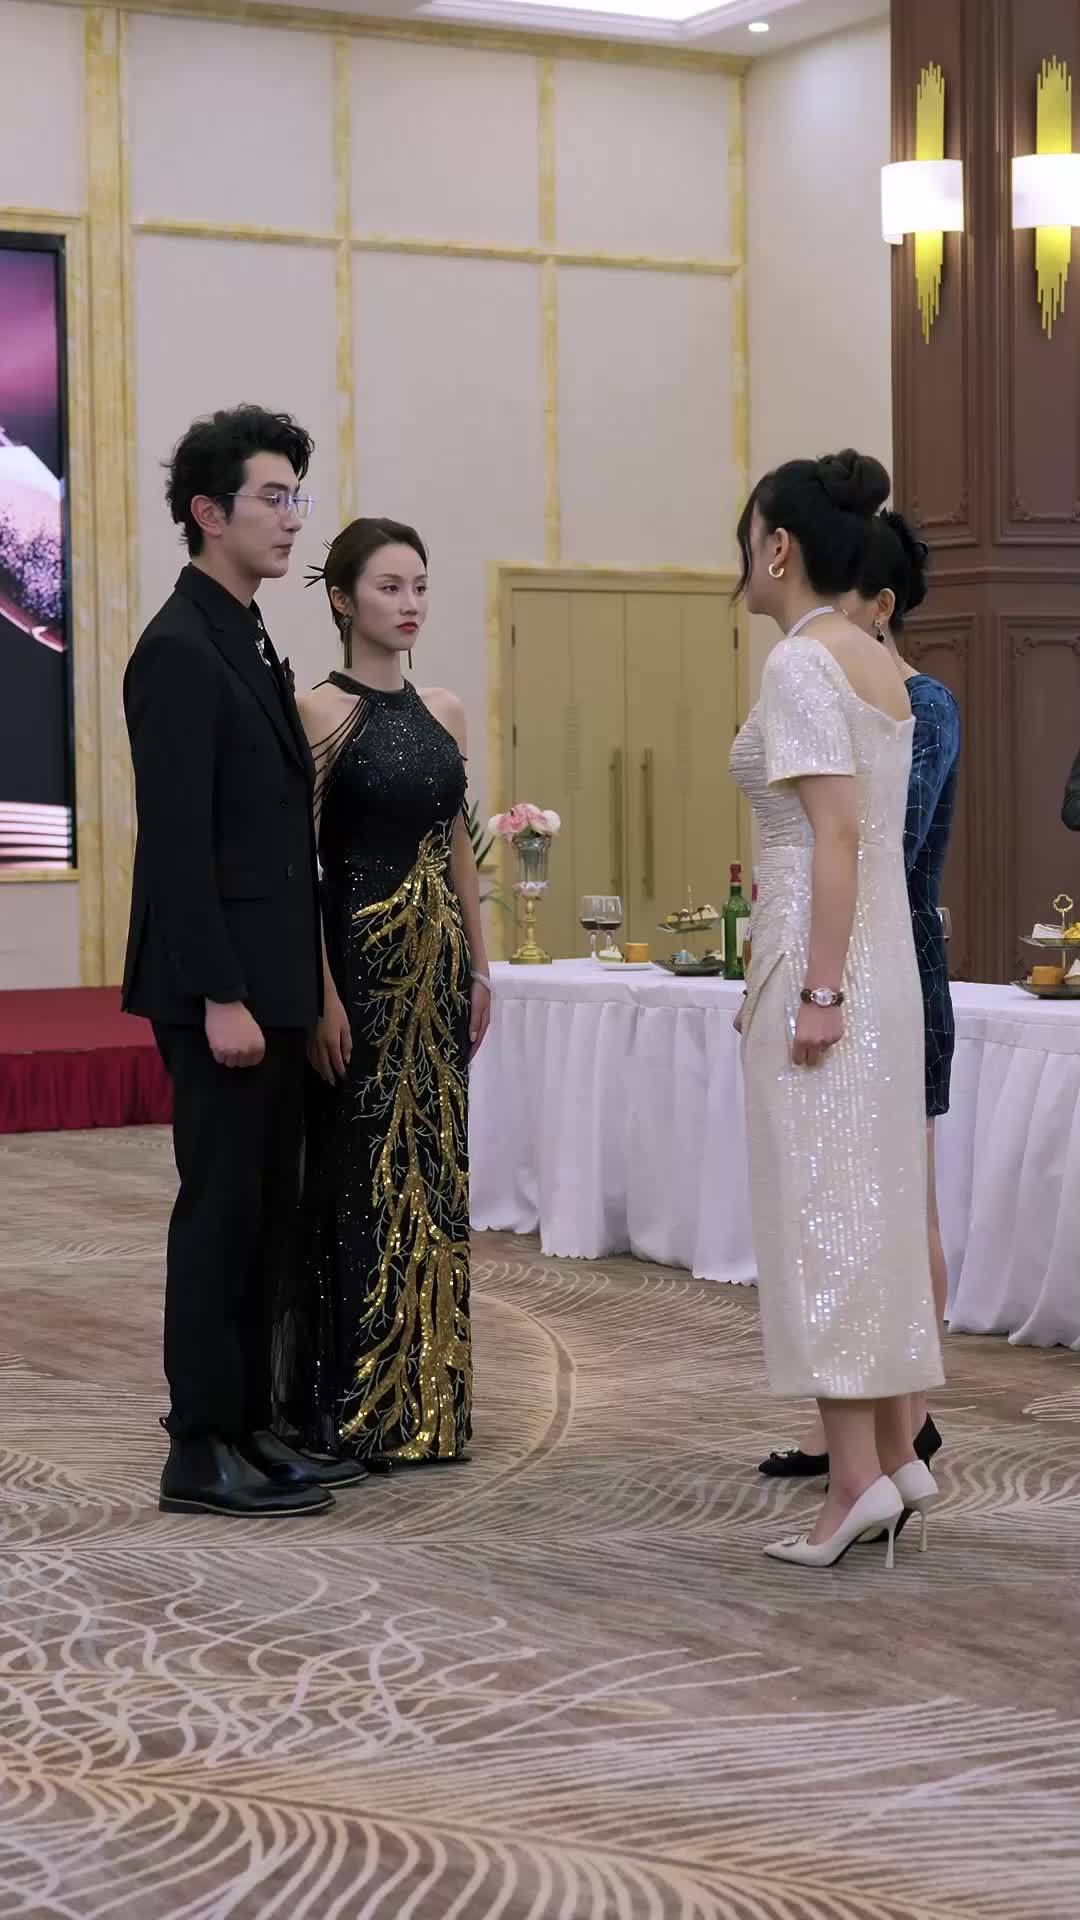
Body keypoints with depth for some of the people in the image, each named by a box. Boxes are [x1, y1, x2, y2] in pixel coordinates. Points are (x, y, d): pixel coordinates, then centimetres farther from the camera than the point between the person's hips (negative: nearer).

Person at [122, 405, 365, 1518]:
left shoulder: (247, 643, 16)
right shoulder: (179, 652, -14)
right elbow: (177, 842, -19)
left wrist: (287, 987, 15)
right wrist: (220, 998, -22)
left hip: (268, 983, 9)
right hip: (222, 989, -9)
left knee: (265, 1212, 13)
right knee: (221, 1208, -3)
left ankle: (245, 1426, 21)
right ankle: (201, 1454, 5)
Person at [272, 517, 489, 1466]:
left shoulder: (444, 712, 11)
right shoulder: (322, 711, -7)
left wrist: (479, 966, 11)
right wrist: (321, 993, -17)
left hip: (438, 961, 6)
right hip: (358, 957, -6)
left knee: (430, 1170, 9)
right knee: (355, 1171, -2)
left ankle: (422, 1398, 18)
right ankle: (347, 1405, 8)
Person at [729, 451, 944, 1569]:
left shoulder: (800, 662, -13)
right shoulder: (877, 662, 14)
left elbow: (837, 832, -20)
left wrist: (817, 990, -21)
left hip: (822, 960, -9)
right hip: (883, 956, 9)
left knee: (817, 1206, -6)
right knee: (876, 1202, 11)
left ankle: (855, 1477, -6)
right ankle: (896, 1455, 16)